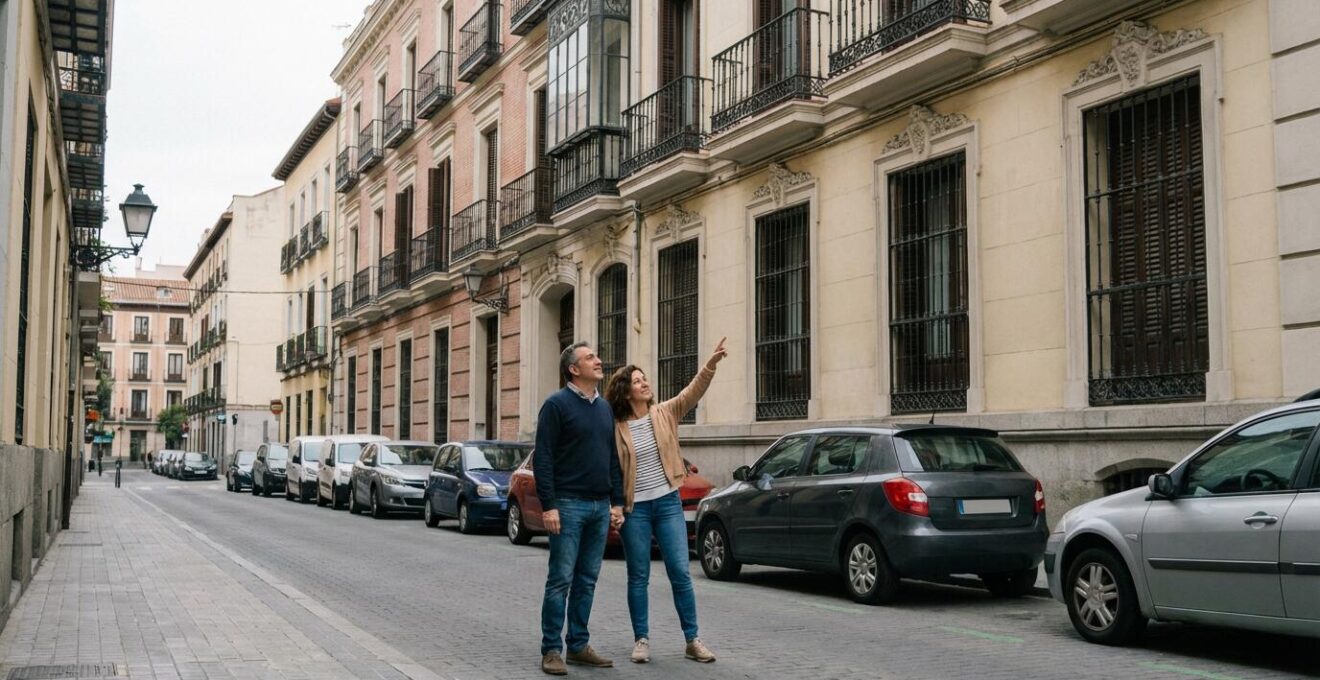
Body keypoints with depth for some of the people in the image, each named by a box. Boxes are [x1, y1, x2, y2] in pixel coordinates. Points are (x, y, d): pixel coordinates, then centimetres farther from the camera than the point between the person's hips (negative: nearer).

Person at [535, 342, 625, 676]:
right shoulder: (557, 404, -6)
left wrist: (617, 502, 11)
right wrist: (548, 506, -16)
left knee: (587, 581, 10)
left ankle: (578, 645, 17)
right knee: (560, 580, -3)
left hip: (600, 507, 6)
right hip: (568, 505, -6)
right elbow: (542, 458, -10)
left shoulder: (605, 407, 15)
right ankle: (551, 650, 3)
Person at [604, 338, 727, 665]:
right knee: (638, 577, 6)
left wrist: (711, 363, -27)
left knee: (680, 573, 1)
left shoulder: (665, 413, 2)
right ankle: (641, 639, 16)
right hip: (634, 509, -2)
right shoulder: (615, 428, -6)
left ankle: (692, 640, 8)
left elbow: (692, 392, -12)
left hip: (668, 503, 2)